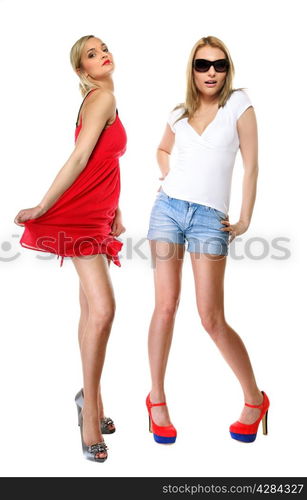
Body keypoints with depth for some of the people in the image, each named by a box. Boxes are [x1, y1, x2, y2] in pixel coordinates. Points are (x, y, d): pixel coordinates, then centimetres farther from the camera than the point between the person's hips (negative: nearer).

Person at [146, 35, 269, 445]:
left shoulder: (239, 103, 1)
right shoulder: (179, 114, 11)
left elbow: (251, 165, -2)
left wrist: (245, 220, -6)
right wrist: (170, 179, 13)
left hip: (209, 218, -3)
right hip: (168, 209, 3)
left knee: (212, 319, -5)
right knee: (166, 306, 0)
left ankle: (255, 399, 14)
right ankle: (157, 398, 14)